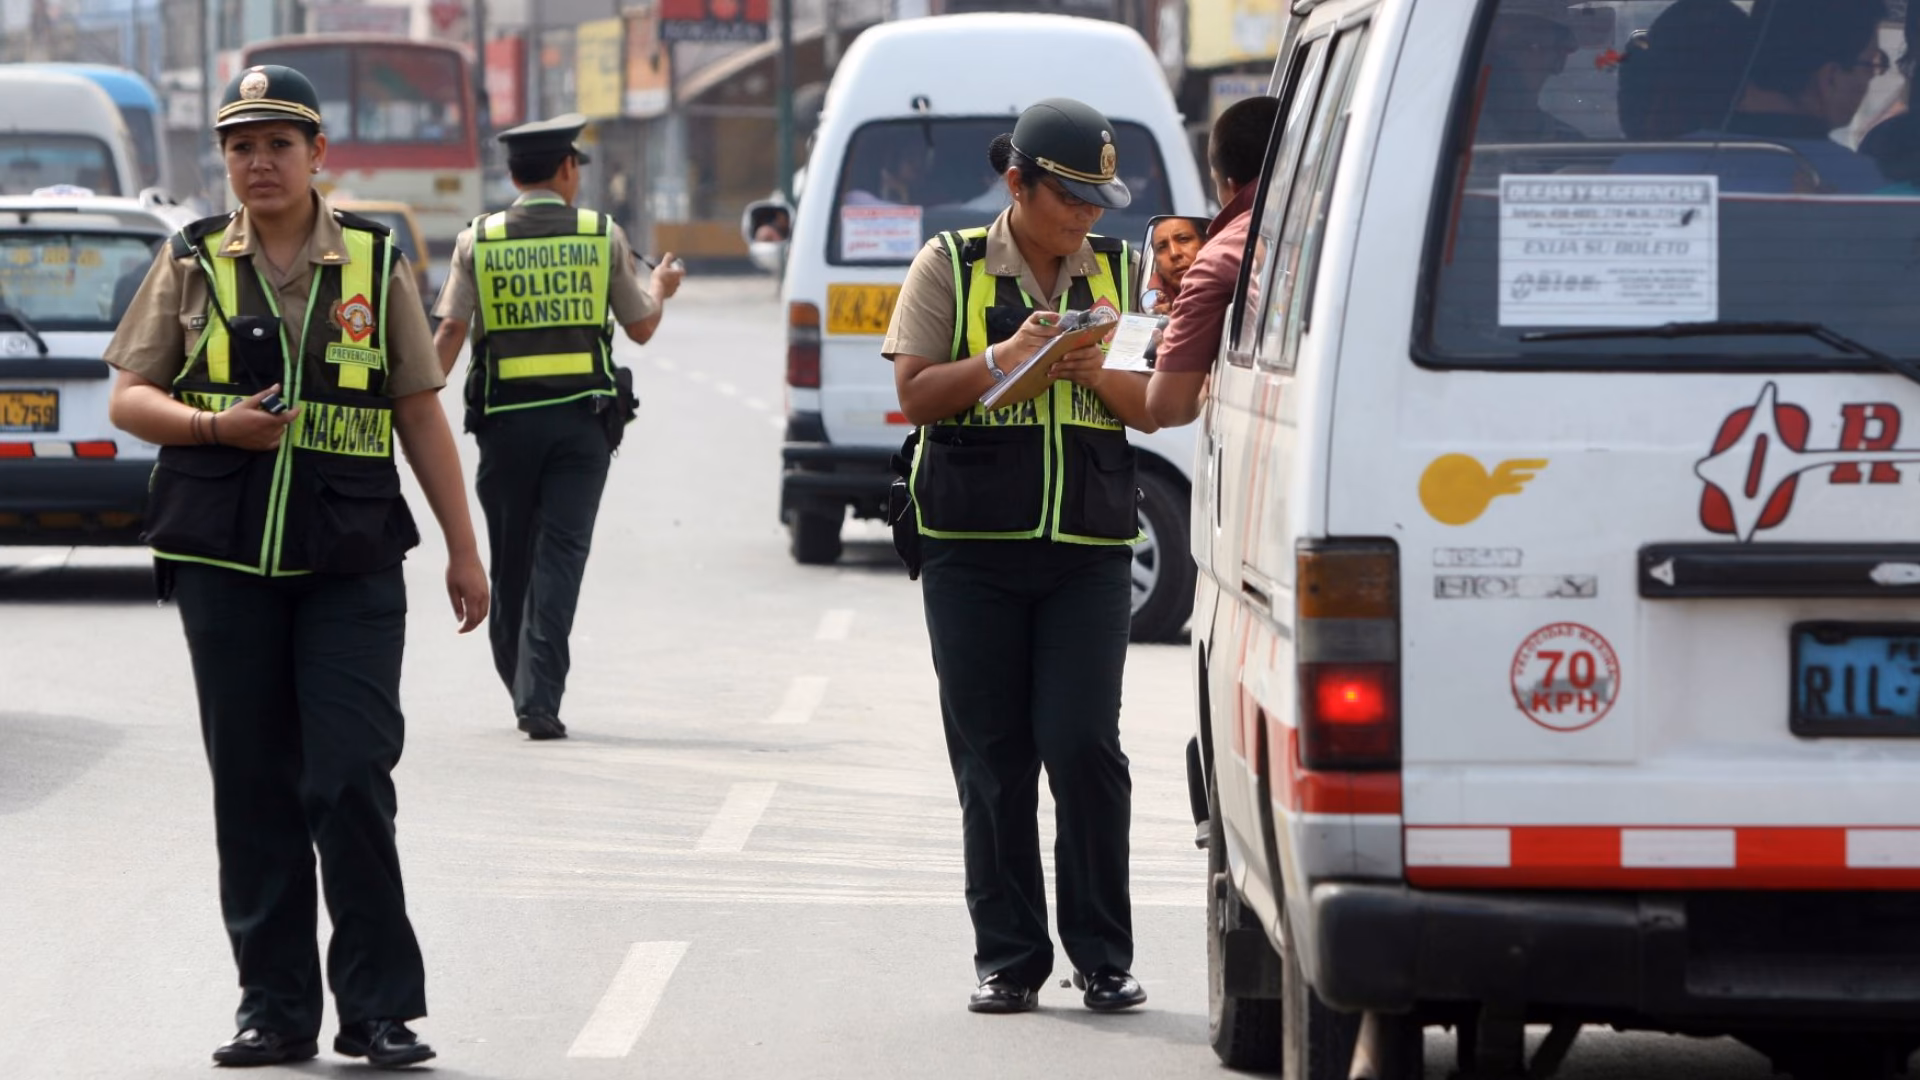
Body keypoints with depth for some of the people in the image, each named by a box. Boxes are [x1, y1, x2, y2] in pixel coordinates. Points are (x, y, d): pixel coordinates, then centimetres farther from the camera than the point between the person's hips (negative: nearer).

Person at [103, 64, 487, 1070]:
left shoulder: (374, 263, 6)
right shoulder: (192, 262, 7)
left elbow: (421, 413, 10)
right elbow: (130, 397, 8)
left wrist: (463, 548, 8)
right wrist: (215, 425, -12)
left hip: (351, 565, -1)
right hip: (223, 560, 1)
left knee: (352, 782, -9)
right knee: (253, 792, 4)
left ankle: (379, 1010, -3)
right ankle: (273, 1011, 11)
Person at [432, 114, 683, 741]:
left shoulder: (478, 241, 1)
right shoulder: (603, 237, 2)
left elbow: (451, 331, -5)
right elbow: (641, 327, 10)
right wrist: (660, 287, 31)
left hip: (505, 417, 1)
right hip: (581, 416, -1)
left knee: (510, 555, 13)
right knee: (561, 551, -3)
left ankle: (520, 683, 25)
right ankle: (540, 697, -13)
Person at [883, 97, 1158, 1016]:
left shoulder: (1118, 271, 12)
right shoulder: (950, 266, 5)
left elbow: (1155, 409, 11)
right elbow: (915, 394, -1)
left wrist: (1099, 375, -9)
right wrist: (1003, 358, -16)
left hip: (1088, 551, 1)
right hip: (973, 550, -1)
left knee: (1083, 745, -9)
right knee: (992, 759, 1)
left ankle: (1103, 957, 0)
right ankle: (1007, 959, 8)